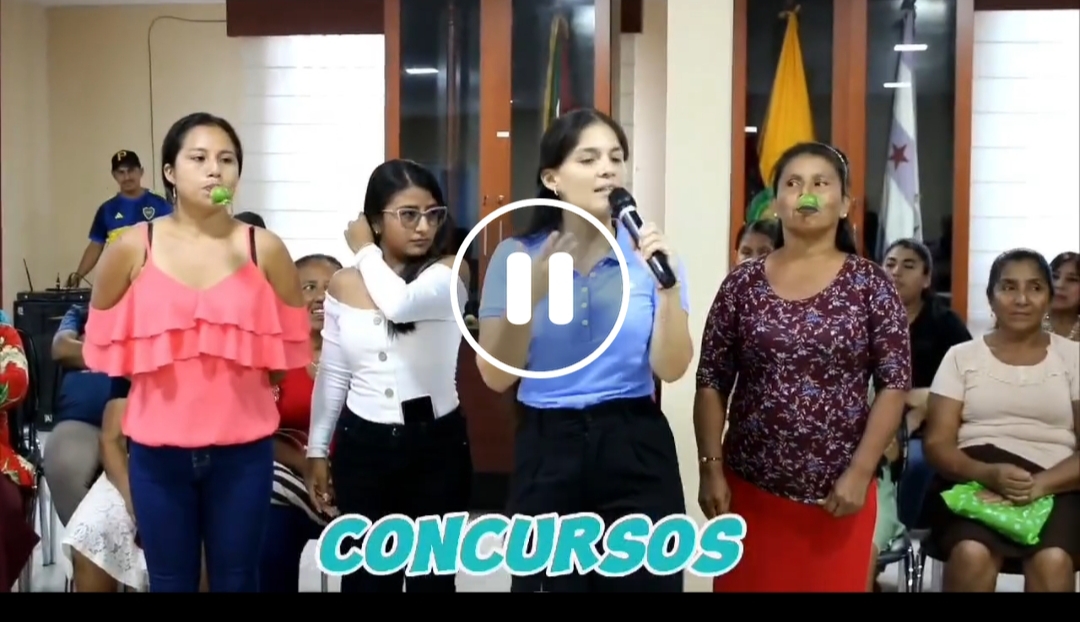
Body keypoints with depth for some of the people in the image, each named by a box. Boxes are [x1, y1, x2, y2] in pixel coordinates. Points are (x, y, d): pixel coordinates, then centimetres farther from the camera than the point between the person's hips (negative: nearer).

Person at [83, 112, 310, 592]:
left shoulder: (265, 248, -3)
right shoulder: (133, 247, -3)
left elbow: (289, 348, 5)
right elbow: (104, 342, 7)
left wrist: (239, 382, -1)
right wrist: (167, 377, 4)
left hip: (242, 449, 0)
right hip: (158, 450, 0)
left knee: (236, 580, 13)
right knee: (170, 582, 12)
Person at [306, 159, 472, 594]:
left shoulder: (448, 272, -8)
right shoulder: (343, 285, 2)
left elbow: (401, 303, -30)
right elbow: (332, 376, 9)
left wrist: (365, 251, -12)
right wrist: (317, 452, 10)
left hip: (436, 444, -2)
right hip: (363, 445, 2)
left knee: (432, 573, 10)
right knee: (365, 576, 11)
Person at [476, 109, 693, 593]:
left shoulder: (648, 254, 1)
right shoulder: (516, 255, -1)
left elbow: (671, 369, -6)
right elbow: (496, 377, -5)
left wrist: (668, 285, -18)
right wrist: (532, 294, -17)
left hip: (636, 450, 0)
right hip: (547, 451, 0)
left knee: (643, 579, 6)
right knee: (548, 578, 9)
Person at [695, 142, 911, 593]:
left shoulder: (870, 285, -1)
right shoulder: (742, 285, 3)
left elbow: (894, 385, -3)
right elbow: (711, 385, 4)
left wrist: (860, 473, -10)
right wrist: (711, 469, -3)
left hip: (839, 492, -1)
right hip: (750, 487, 1)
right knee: (745, 584, 9)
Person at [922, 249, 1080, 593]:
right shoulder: (962, 356, 11)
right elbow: (937, 443, 3)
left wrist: (1041, 484, -17)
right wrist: (987, 473, -17)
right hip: (974, 481, 0)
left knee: (1052, 560, -33)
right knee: (972, 554, -33)